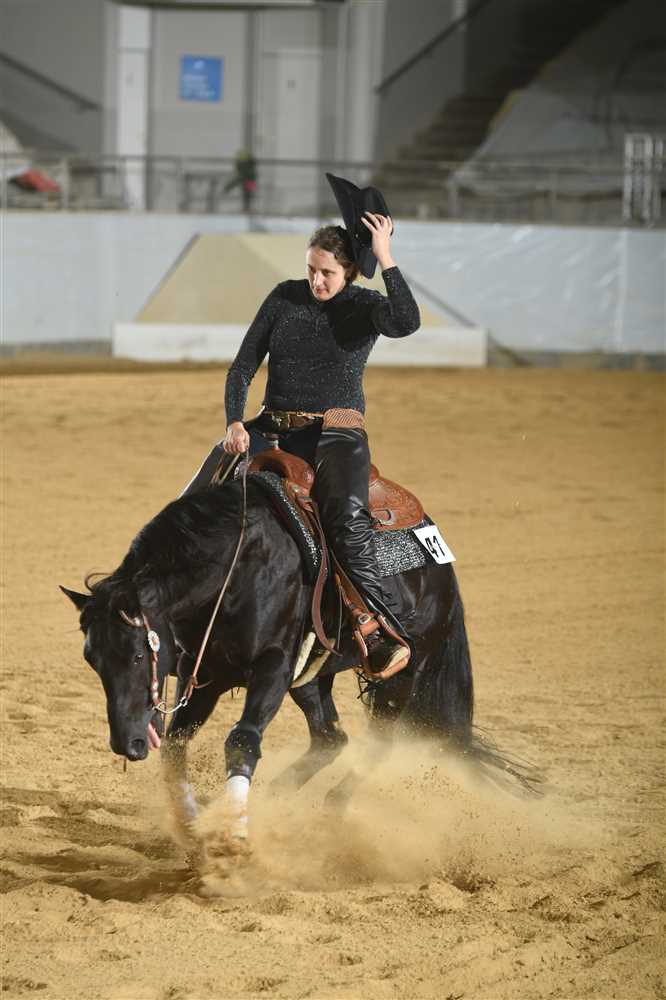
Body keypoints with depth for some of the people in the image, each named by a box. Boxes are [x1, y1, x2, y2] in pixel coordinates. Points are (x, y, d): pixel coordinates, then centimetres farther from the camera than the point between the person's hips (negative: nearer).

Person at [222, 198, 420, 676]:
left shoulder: (365, 306, 0)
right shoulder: (286, 297, 8)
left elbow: (407, 322, -24)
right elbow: (244, 365, 9)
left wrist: (386, 258, -21)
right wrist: (234, 423, -6)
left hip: (336, 429, -4)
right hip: (272, 427, 4)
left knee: (348, 515, -30)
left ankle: (385, 629, -33)